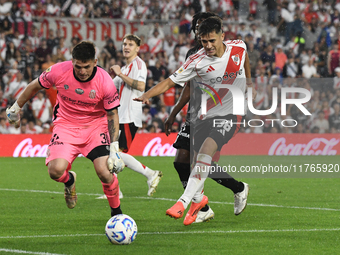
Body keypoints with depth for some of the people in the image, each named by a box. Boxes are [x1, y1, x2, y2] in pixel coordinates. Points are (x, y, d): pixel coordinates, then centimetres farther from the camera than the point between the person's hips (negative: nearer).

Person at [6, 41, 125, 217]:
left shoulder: (105, 82, -20)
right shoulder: (59, 71, -18)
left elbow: (112, 114, -8)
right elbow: (35, 86, 2)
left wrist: (114, 148, -13)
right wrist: (16, 108, 14)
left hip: (96, 125, -1)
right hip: (66, 125, 1)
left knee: (104, 172, -19)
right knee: (56, 171, -22)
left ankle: (116, 212, 8)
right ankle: (69, 180, 18)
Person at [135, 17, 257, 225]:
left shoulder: (239, 47, -7)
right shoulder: (197, 62, -13)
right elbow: (171, 81, -16)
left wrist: (249, 85, 29)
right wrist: (147, 95, -31)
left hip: (231, 114, -2)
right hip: (207, 115, 2)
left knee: (206, 150, -24)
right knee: (196, 160, 2)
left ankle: (183, 202, -32)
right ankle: (198, 199, 35)